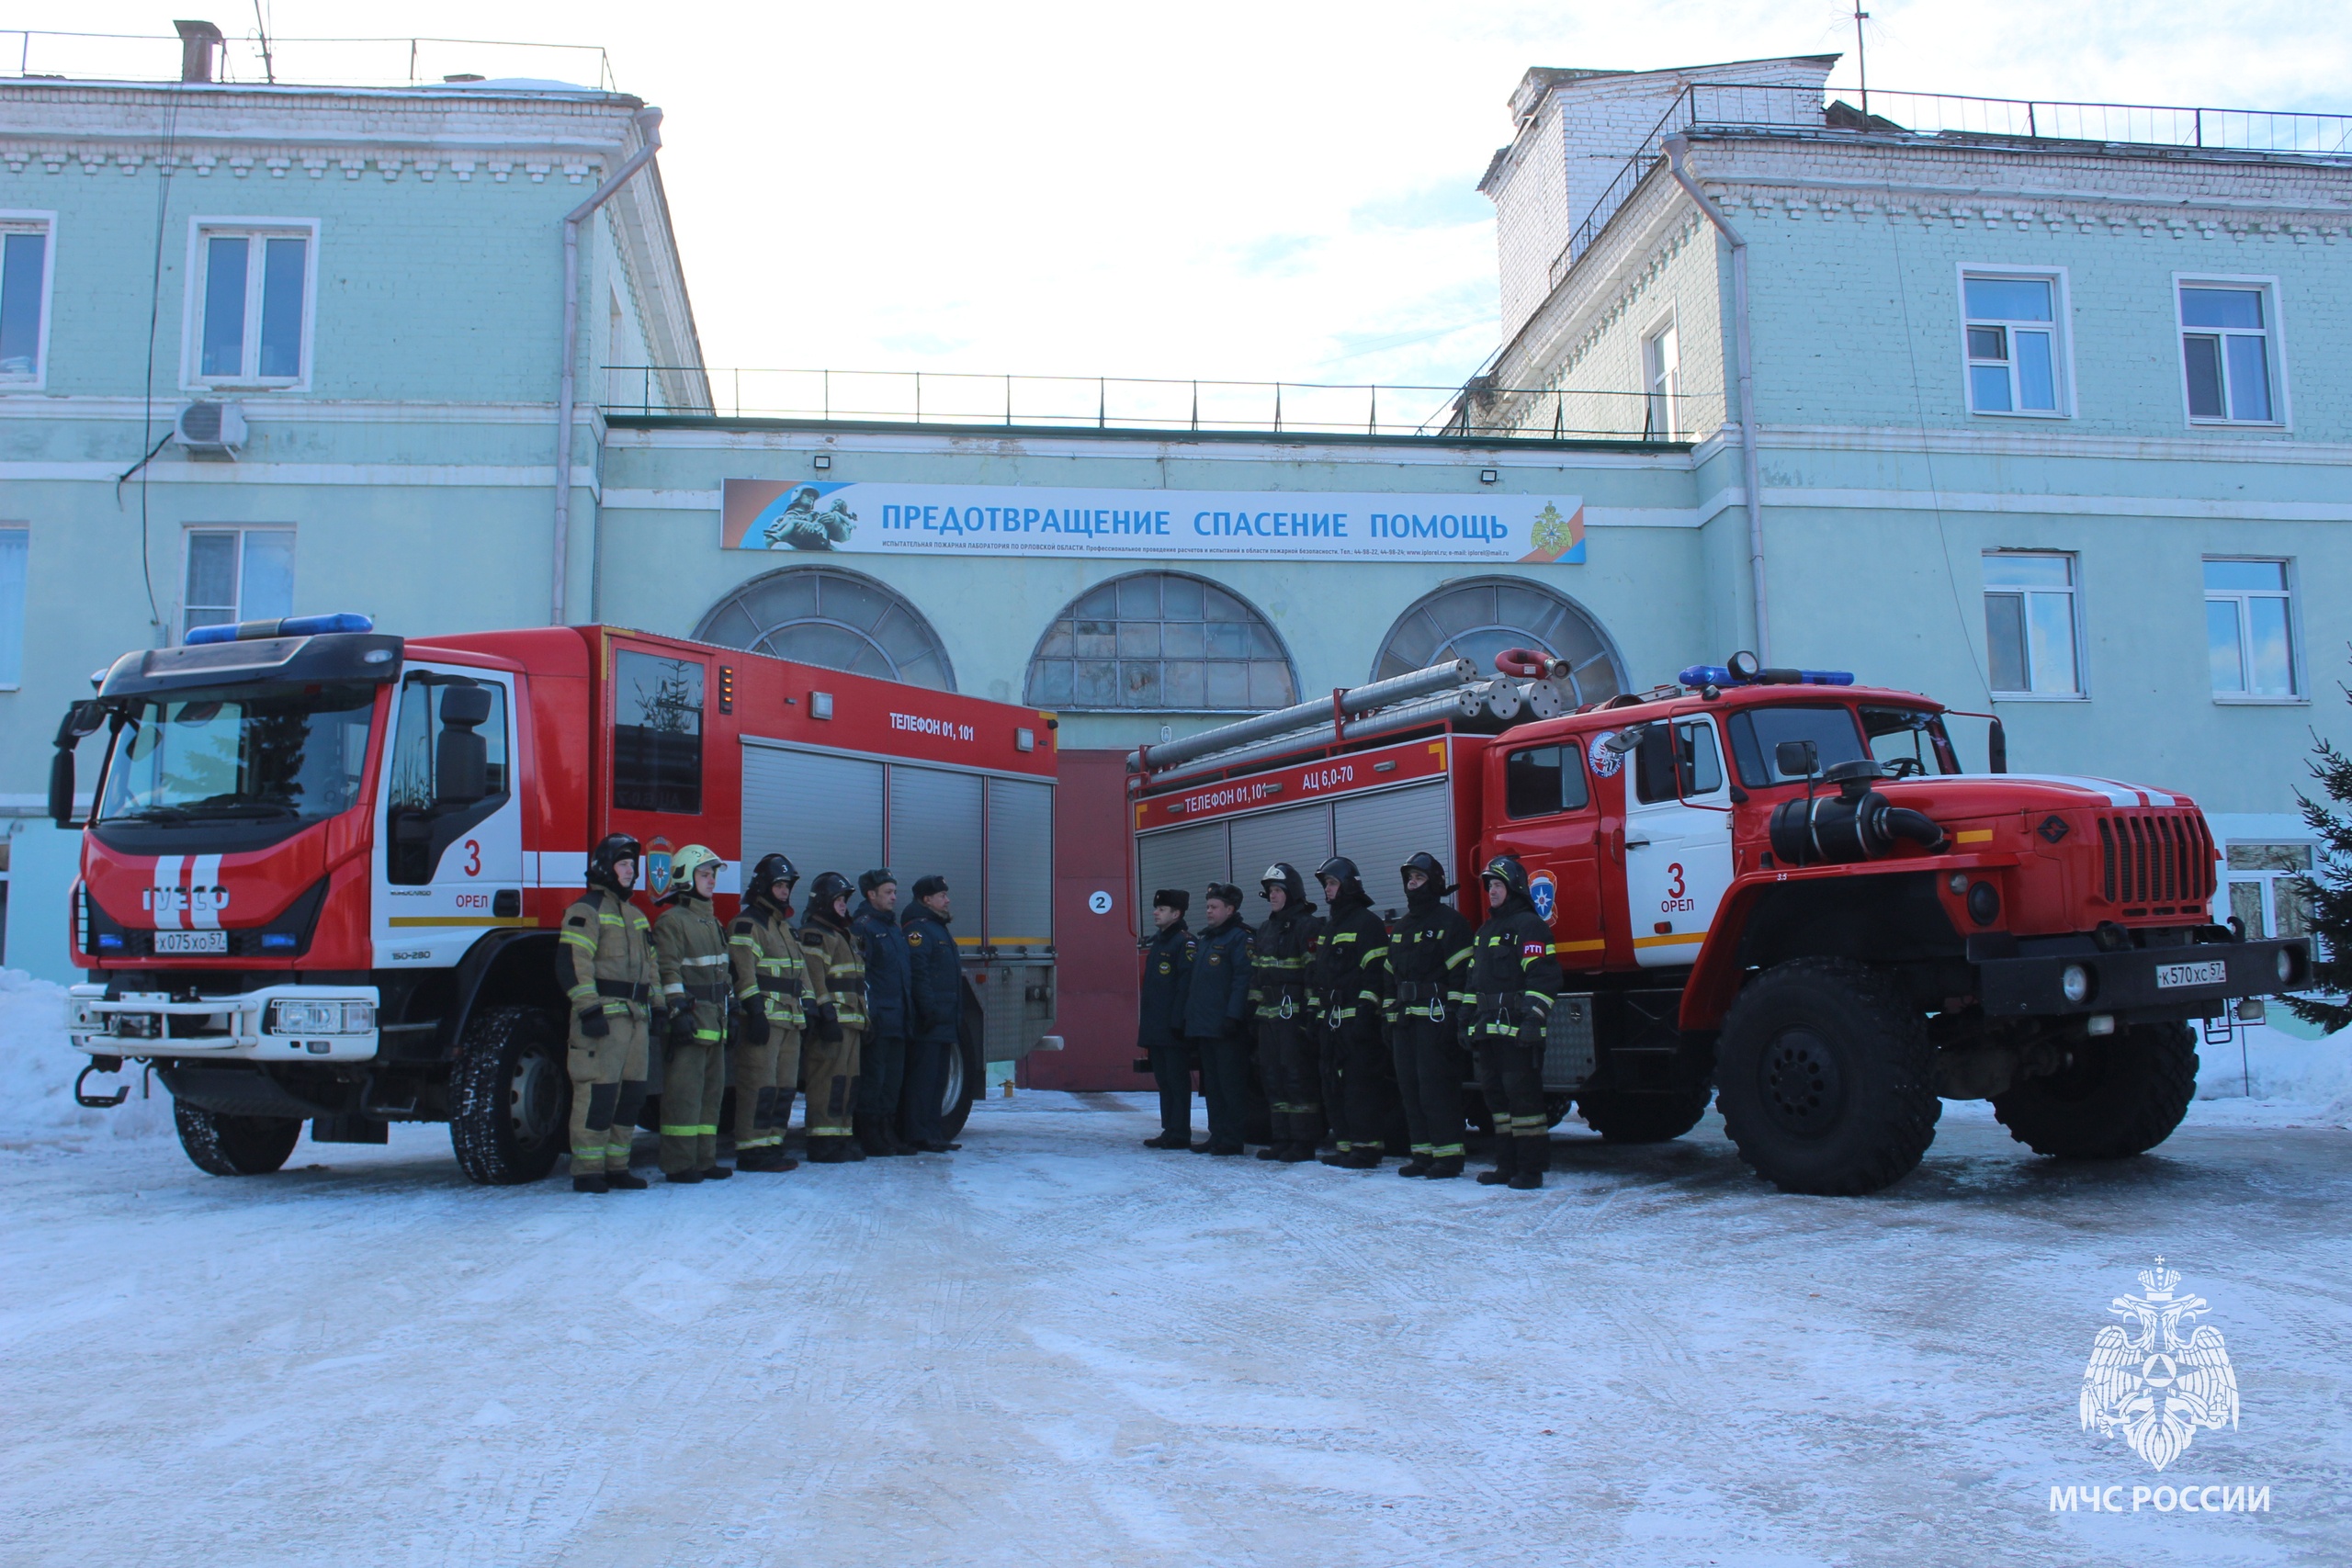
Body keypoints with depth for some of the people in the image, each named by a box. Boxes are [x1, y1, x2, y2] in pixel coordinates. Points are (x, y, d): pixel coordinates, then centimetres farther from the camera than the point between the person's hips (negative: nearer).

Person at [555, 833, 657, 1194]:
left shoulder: (636, 916, 22)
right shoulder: (587, 910, -5)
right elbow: (571, 963, -14)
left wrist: (655, 1004, 19)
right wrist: (588, 1009, -20)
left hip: (634, 1017, 8)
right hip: (602, 1017, -8)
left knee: (631, 1094, 8)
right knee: (598, 1093, -10)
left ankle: (616, 1167, 15)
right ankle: (587, 1171, -5)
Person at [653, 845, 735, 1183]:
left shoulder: (712, 922, 21)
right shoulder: (672, 920, -7)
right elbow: (668, 971, -14)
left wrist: (728, 1014, 21)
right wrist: (679, 1012, -20)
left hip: (714, 1021, 9)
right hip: (689, 1021, -9)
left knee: (711, 1091, 10)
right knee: (684, 1092, -8)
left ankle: (705, 1160, 15)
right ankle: (679, 1164, -5)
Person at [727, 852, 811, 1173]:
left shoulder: (786, 926, 24)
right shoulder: (747, 924, -5)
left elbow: (801, 971, 27)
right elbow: (744, 973, -14)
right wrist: (755, 1011, -21)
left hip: (790, 1019, 9)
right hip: (763, 1018, -9)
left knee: (786, 1086, 8)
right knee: (760, 1085, -10)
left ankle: (773, 1144, 14)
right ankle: (752, 1150, -8)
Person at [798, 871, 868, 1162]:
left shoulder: (846, 936, 24)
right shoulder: (813, 935, -6)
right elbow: (815, 982, -15)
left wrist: (863, 1019, 23)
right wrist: (827, 1017, -21)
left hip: (851, 1021, 10)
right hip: (831, 1023, -10)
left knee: (849, 1080, 10)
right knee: (829, 1079, -11)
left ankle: (842, 1136, 15)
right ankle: (823, 1142, -10)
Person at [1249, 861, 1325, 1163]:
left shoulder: (1308, 926, -7)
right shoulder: (1265, 930, 19)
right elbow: (1255, 973, 23)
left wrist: (1311, 1012, -17)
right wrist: (1254, 1005, 17)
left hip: (1295, 1014, -9)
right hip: (1269, 1015, 9)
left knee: (1299, 1076, -7)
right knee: (1274, 1076, 10)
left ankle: (1304, 1142, -2)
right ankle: (1282, 1138, 17)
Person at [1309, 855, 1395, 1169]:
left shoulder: (1367, 923, -7)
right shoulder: (1329, 926, 22)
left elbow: (1376, 972, -14)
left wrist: (1365, 1011, -20)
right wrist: (1317, 1016, 21)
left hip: (1356, 1020, -9)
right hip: (1330, 1022, 9)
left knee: (1361, 1084, -9)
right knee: (1334, 1086, 10)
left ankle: (1366, 1148, -7)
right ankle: (1345, 1145, 16)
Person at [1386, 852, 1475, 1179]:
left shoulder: (1450, 921, -4)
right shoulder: (1402, 927, 20)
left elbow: (1464, 970, -11)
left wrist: (1460, 1012, -17)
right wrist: (1390, 1013, 17)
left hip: (1436, 1014, -8)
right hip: (1406, 1017, 8)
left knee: (1435, 1084, -10)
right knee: (1409, 1084, 7)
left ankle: (1448, 1154, -5)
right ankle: (1423, 1153, 14)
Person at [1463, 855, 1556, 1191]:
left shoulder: (1529, 925, -7)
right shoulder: (1485, 931, 22)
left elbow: (1543, 977, -14)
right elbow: (1474, 979, 26)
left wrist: (1532, 1018, -21)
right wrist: (1468, 1021, 21)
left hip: (1517, 1030, -9)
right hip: (1488, 1030, 9)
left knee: (1523, 1096, -8)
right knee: (1496, 1096, 10)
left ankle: (1531, 1168, -3)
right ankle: (1506, 1165, 17)